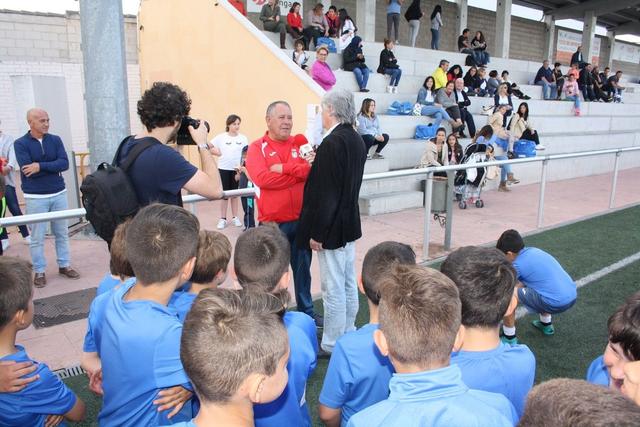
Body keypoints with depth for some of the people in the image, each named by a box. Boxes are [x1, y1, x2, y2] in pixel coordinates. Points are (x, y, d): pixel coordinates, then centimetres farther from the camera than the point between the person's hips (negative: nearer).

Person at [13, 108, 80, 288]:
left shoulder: (55, 140, 2)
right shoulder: (20, 144, -5)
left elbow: (64, 163, -10)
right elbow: (27, 170, -16)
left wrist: (41, 166, -20)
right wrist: (52, 167, -10)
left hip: (59, 193, 3)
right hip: (35, 197, -3)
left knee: (62, 233, 11)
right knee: (37, 237, 4)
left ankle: (64, 265, 24)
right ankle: (39, 271, 16)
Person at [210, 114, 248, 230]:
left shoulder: (243, 138, -2)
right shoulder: (221, 137, -5)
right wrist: (217, 152, -14)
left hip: (237, 169, 1)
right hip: (224, 169, -1)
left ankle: (235, 217, 23)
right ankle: (223, 219, 15)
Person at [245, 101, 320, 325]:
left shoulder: (300, 144, 7)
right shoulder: (257, 147, -4)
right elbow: (262, 178, -20)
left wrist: (284, 168, -17)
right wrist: (299, 173, -13)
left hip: (301, 219, 4)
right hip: (272, 222, -4)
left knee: (303, 268, 17)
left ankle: (307, 312, 33)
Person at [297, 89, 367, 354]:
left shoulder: (332, 143, -20)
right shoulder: (356, 140, 7)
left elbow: (325, 193, -22)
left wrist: (317, 233, -16)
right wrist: (316, 166, 14)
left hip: (331, 228, -9)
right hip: (350, 224, 9)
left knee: (333, 289, 2)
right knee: (348, 284, 19)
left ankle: (332, 346, 15)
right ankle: (348, 336, 34)